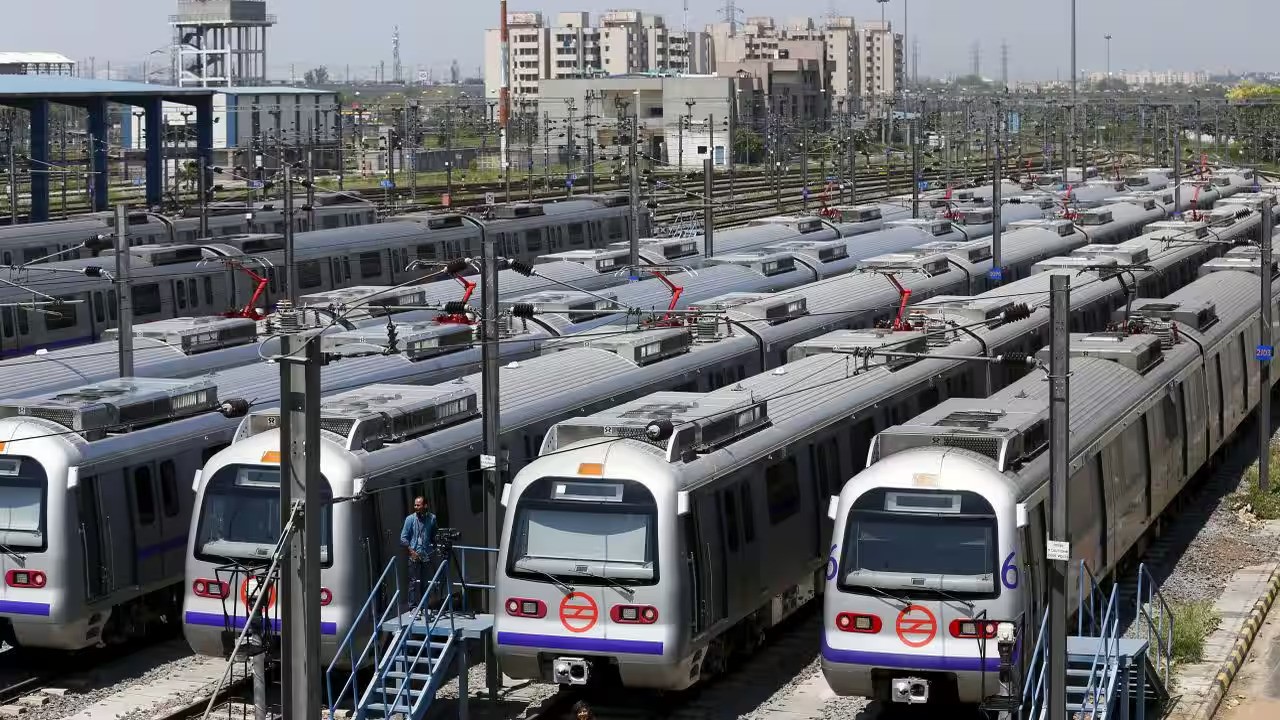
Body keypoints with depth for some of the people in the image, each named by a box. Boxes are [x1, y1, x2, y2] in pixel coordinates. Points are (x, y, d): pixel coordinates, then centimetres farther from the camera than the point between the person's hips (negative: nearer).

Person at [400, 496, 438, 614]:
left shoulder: (432, 518, 4)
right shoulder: (410, 519, -3)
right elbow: (403, 538, -2)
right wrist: (411, 551, -12)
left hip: (427, 556, 3)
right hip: (414, 556, -3)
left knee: (426, 582, 7)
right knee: (414, 582, -6)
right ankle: (413, 607, -3)